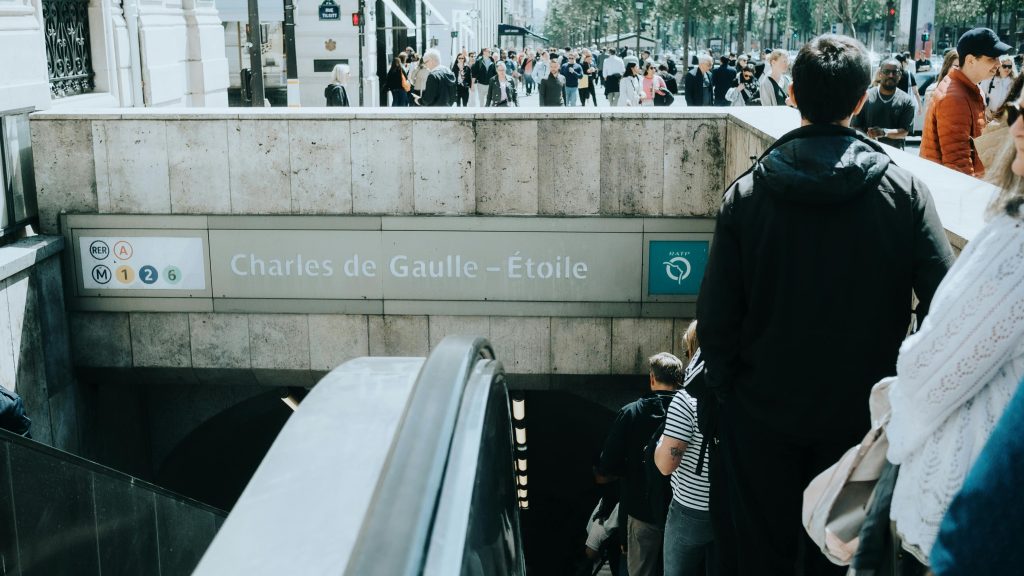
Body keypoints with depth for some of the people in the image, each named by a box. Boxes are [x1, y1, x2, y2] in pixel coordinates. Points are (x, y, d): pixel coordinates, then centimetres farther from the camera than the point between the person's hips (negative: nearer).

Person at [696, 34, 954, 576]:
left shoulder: (747, 192, -10)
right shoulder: (904, 190, -10)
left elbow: (716, 315, -11)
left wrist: (725, 389, 4)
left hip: (764, 411, 0)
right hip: (860, 412, 0)